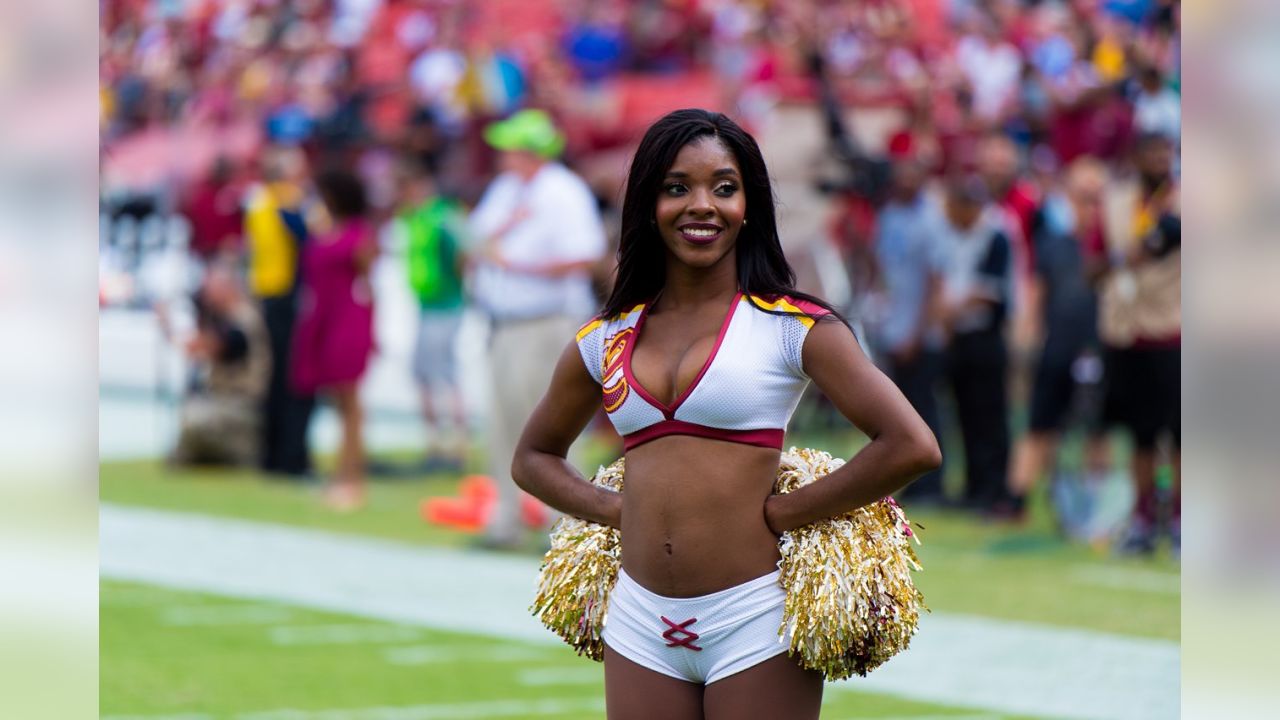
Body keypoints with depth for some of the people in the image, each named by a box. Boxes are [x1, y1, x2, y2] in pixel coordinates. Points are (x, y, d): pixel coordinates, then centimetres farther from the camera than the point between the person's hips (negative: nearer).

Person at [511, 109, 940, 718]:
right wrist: (614, 509, 7)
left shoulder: (791, 325, -4)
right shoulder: (606, 341, 9)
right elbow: (533, 457, 25)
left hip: (753, 621, -4)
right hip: (641, 623, 4)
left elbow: (912, 446, -13)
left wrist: (786, 513, -10)